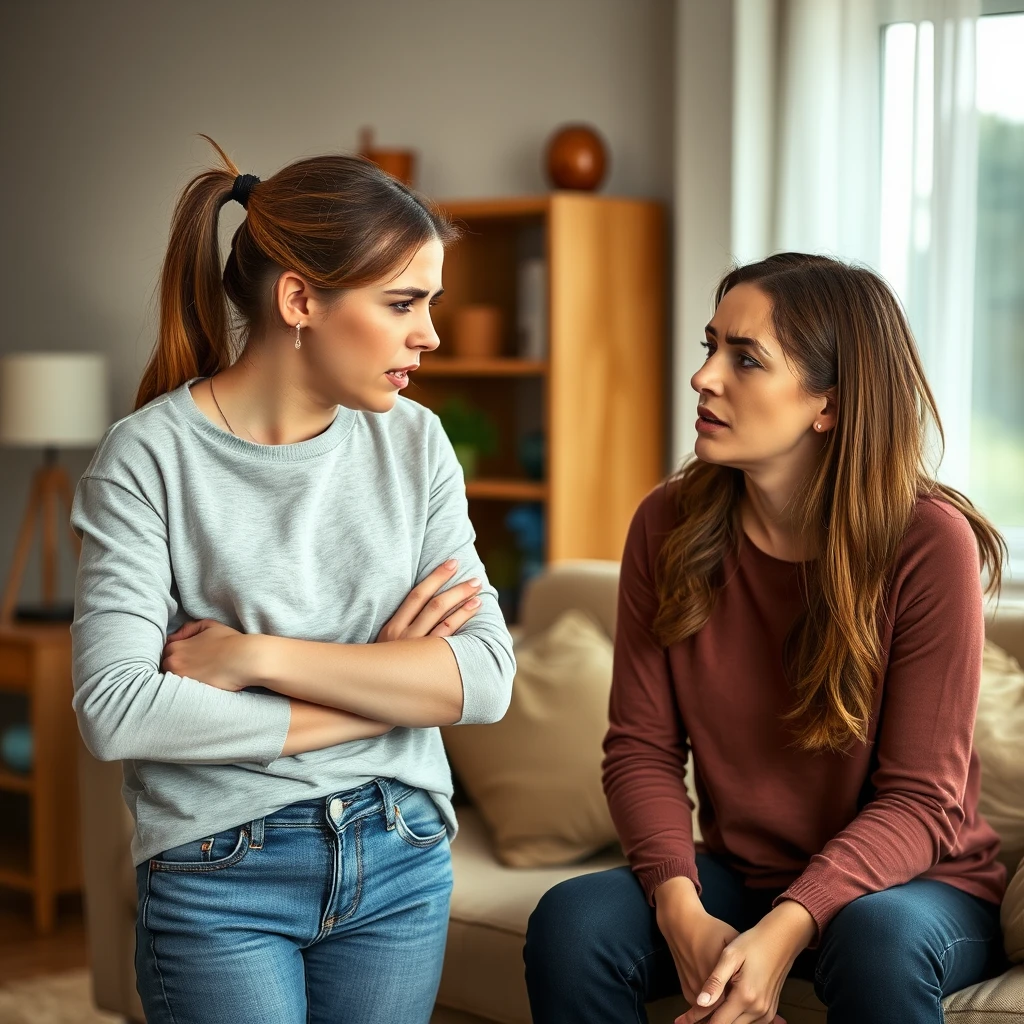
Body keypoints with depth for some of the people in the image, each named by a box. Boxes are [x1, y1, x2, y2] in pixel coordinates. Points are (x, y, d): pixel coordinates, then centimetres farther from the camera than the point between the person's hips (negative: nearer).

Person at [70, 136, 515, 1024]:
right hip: (220, 876, -4)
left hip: (402, 860, 4)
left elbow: (487, 677, -8)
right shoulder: (151, 455, -11)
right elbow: (115, 711, -21)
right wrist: (382, 691, -13)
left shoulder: (414, 442, 2)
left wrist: (256, 656, -17)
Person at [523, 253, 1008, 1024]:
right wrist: (683, 913, -22)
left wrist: (785, 930, -30)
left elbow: (920, 801, -16)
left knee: (879, 939, -36)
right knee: (572, 921, -24)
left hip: (918, 886, -3)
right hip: (739, 877, 3)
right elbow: (642, 747, -4)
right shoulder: (669, 527, -5)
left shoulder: (931, 542, -17)